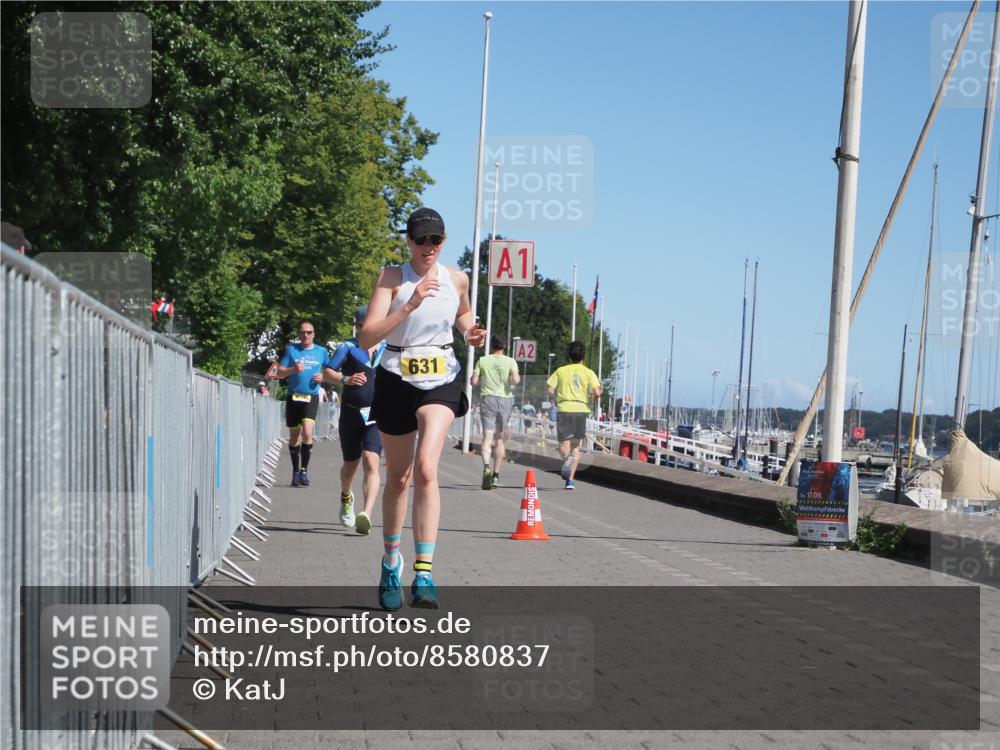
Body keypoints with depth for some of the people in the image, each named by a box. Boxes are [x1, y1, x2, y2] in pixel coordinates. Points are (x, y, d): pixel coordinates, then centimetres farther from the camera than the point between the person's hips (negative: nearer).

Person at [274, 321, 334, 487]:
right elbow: (280, 372, 3)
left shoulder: (321, 351, 8)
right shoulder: (291, 349, 6)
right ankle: (295, 471, 19)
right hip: (293, 397, 1)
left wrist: (323, 377, -3)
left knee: (307, 432, -19)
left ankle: (304, 470, -8)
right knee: (294, 436, 7)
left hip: (311, 397, -1)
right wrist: (293, 369, -16)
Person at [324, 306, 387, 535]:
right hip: (351, 413, 1)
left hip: (376, 415, 0)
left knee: (371, 463, -18)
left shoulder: (389, 349, 8)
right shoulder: (348, 347, 3)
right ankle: (346, 498, 47)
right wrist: (346, 379, -21)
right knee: (350, 464, 15)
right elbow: (327, 372, -3)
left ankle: (366, 516, -27)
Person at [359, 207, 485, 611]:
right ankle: (391, 562, 34)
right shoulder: (391, 278, -6)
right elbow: (366, 338, -17)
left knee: (426, 468, -21)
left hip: (440, 380, 0)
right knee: (398, 477, 12)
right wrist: (409, 305, -26)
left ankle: (424, 574, -25)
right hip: (396, 381, 0)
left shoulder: (457, 279, 3)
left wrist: (470, 331, 4)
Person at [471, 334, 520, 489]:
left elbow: (474, 381, 0)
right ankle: (496, 475, 15)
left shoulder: (482, 361, 3)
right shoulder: (510, 361, 1)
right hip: (505, 399, 1)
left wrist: (474, 375, 21)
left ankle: (486, 467, -33)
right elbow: (516, 380, -12)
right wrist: (517, 377, 10)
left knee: (487, 436, -7)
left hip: (487, 398, -1)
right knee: (499, 439, 11)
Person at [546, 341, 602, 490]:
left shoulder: (561, 371, 7)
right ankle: (570, 480, 4)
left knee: (563, 445, 2)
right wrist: (598, 393, 16)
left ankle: (567, 458, -35)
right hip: (581, 409, 0)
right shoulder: (588, 372, 4)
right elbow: (597, 393, -7)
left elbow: (550, 391, 0)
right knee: (575, 446, 12)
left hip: (563, 409, 0)